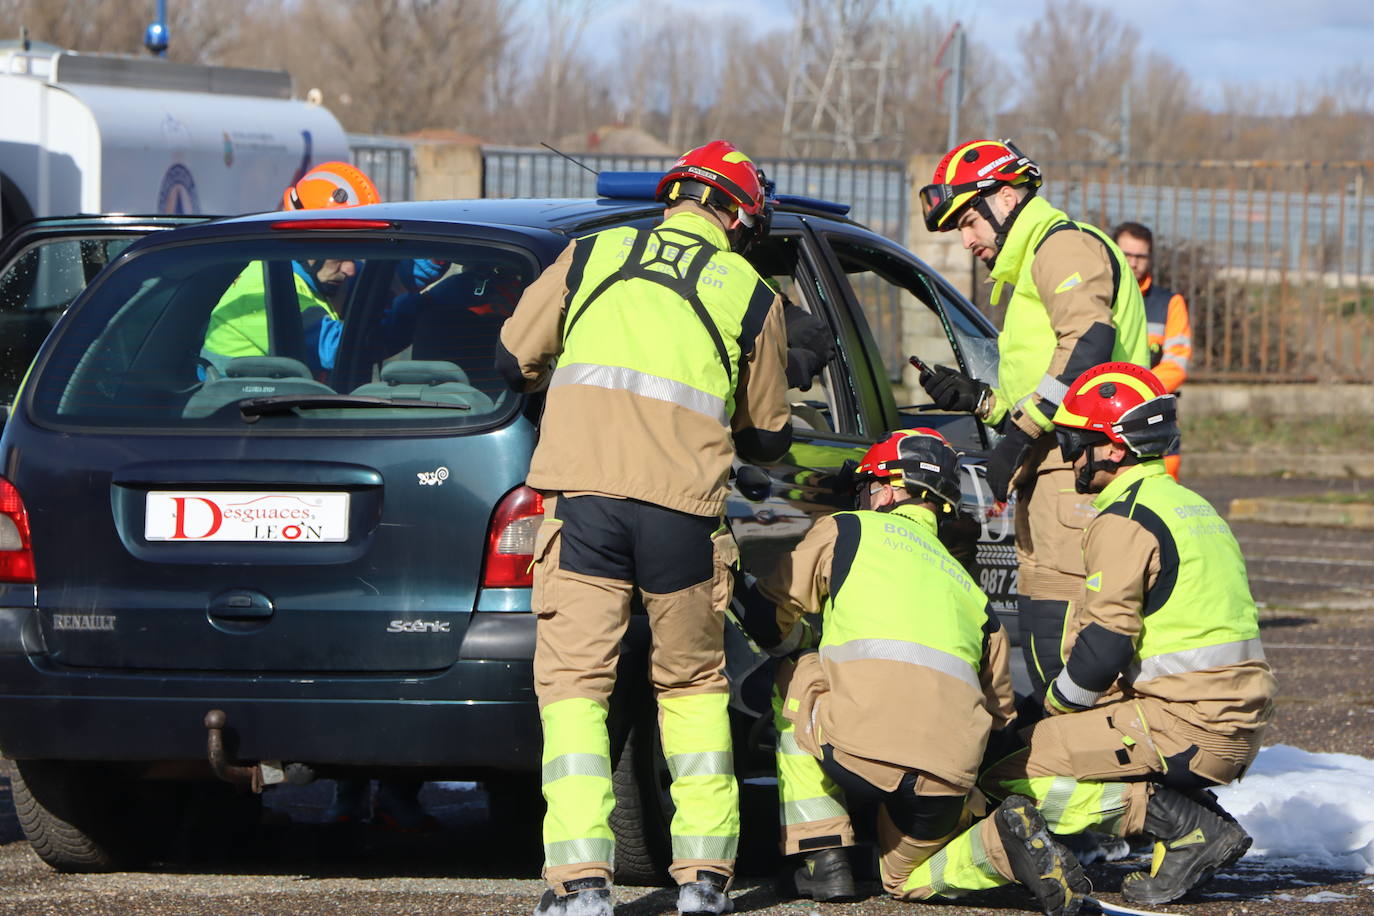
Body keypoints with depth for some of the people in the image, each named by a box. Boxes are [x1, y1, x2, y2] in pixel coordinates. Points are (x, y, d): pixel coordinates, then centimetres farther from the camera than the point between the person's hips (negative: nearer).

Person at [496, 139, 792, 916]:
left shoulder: (592, 256, 16)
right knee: (692, 684, 17)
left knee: (575, 682, 2)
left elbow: (514, 358, 22)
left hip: (583, 485, 0)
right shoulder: (750, 295, 14)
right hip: (683, 501, 0)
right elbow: (767, 436, 23)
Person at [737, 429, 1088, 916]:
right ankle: (1003, 842, -4)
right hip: (949, 778, 5)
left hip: (863, 750, -5)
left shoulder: (847, 531, 17)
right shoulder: (965, 584, 30)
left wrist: (803, 644, 44)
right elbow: (999, 708, 32)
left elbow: (763, 614, 23)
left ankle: (822, 858, 16)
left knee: (794, 682, 26)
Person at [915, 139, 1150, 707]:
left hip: (1077, 469, -11)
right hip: (1057, 474, 11)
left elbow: (1089, 344, -21)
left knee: (1056, 633, -17)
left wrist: (1019, 435, -22)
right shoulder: (1035, 264, 30)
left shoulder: (1065, 245, -4)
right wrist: (978, 400, 18)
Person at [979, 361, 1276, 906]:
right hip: (1240, 726, 9)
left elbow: (1103, 647, -17)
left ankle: (1187, 827, -13)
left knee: (1009, 774, -8)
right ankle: (1200, 821, 5)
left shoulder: (1122, 522, -10)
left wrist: (1055, 704, 3)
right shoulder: (1193, 509, 20)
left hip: (1184, 727, -9)